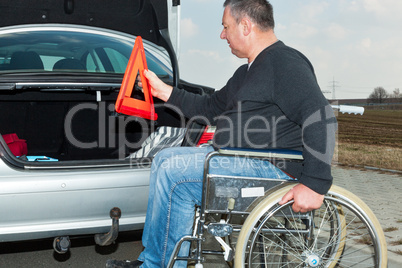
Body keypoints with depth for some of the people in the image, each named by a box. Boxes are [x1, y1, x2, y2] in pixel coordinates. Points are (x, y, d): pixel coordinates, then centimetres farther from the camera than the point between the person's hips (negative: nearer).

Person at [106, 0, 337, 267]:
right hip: (236, 157, 11)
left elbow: (322, 120, -24)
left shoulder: (285, 63, -14)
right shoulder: (247, 72, 21)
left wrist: (315, 184, -30)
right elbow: (210, 108, 29)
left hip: (272, 168, -11)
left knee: (175, 172, -18)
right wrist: (163, 91, 25)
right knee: (165, 158, 7)